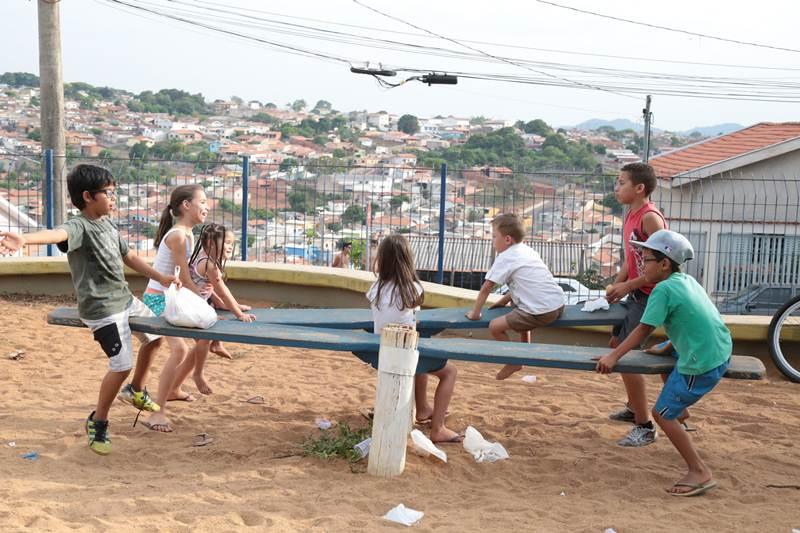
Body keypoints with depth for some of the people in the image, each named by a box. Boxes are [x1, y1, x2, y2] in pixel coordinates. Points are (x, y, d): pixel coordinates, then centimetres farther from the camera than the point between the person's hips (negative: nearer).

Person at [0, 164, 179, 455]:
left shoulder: (108, 226, 8)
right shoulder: (79, 226, -20)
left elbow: (128, 256, 20)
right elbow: (57, 234, -43)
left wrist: (161, 277, 19)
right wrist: (24, 239, -65)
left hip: (126, 299, 10)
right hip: (102, 309, -9)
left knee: (154, 336, 23)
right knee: (122, 365, -13)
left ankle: (136, 391, 45)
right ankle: (98, 422, 9)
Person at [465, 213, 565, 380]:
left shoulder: (504, 258, -5)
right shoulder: (527, 250, 18)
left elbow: (486, 287, -4)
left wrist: (475, 312, 6)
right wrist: (504, 301, 24)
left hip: (541, 313, -9)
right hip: (559, 305, 9)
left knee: (495, 326, -5)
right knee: (519, 310, 37)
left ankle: (515, 362, 12)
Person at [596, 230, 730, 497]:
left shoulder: (663, 289, -14)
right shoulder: (688, 281, 10)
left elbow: (643, 330, -14)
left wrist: (614, 356, -9)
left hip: (701, 364, -10)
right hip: (721, 351, 10)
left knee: (663, 414, -1)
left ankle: (700, 473, 0)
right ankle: (680, 412, 46)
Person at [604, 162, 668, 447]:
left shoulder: (650, 217, -20)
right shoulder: (631, 215, 8)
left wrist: (628, 285, -20)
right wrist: (616, 285, 3)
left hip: (648, 295, -10)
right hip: (636, 294, 10)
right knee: (616, 344, 21)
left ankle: (645, 427, 2)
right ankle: (633, 407, 38)